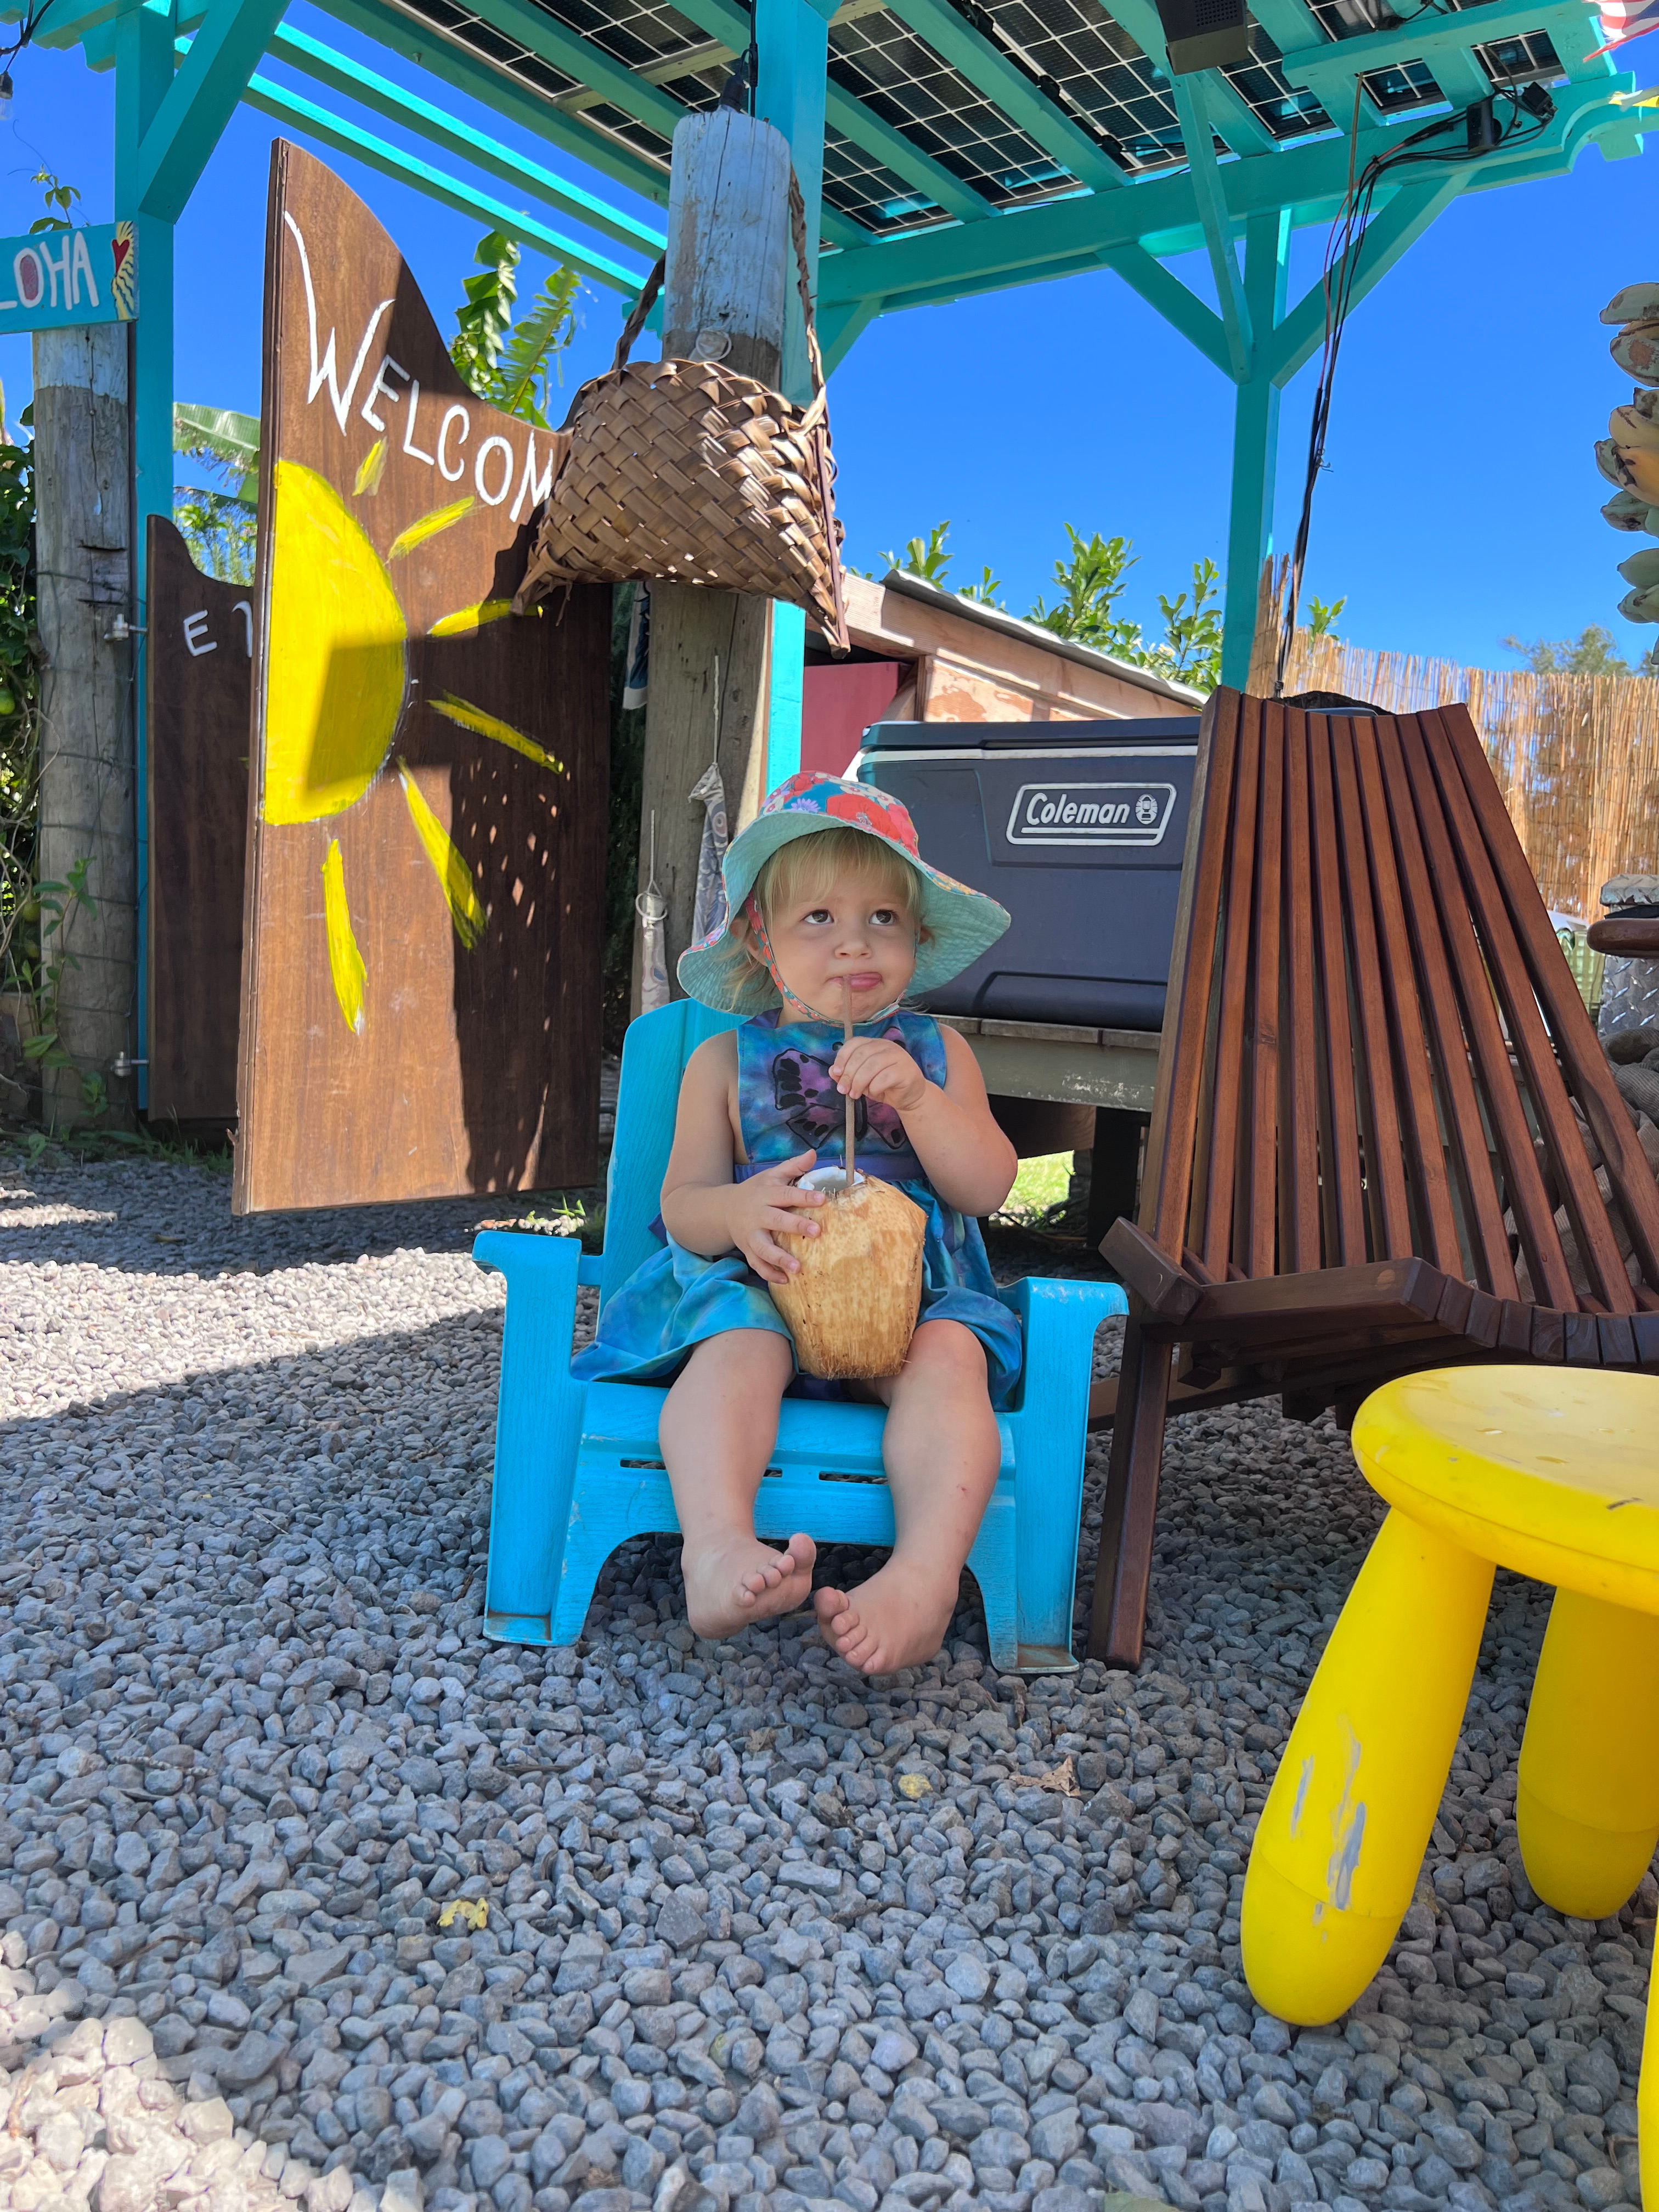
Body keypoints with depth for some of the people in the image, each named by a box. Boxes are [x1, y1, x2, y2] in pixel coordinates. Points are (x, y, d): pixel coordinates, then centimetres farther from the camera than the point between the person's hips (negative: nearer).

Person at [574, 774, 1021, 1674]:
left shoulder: (935, 1052, 12)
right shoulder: (726, 1060, 10)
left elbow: (987, 1188, 2)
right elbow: (680, 1202, 4)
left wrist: (917, 1096, -16)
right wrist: (735, 1210, -22)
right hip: (760, 1287, -1)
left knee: (949, 1357, -32)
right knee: (736, 1351, -34)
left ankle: (925, 1574, -46)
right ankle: (718, 1549, -51)